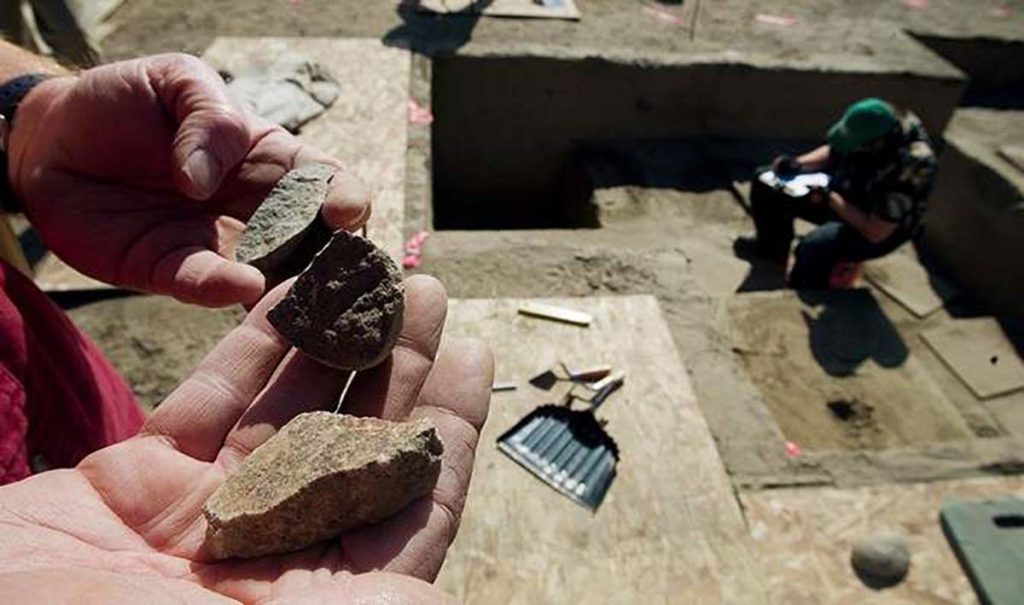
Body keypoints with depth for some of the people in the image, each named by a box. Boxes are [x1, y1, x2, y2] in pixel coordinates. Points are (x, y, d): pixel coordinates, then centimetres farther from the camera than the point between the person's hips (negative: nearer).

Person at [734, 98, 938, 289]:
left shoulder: (909, 167, -35)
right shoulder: (872, 127, -17)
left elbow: (875, 233, -31)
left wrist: (830, 199, -28)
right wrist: (798, 163, -14)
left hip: (879, 229, -7)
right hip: (843, 190, 7)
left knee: (815, 246, -38)